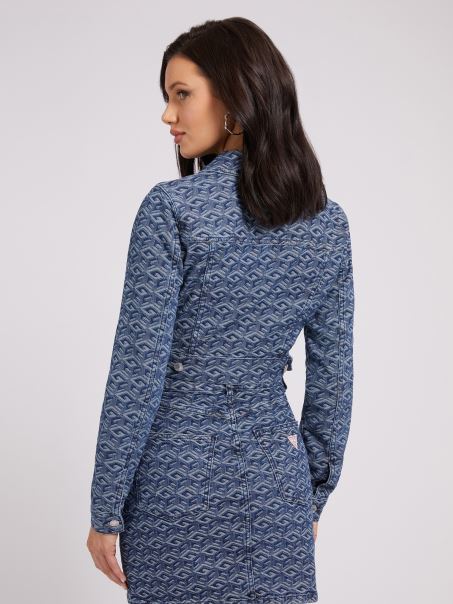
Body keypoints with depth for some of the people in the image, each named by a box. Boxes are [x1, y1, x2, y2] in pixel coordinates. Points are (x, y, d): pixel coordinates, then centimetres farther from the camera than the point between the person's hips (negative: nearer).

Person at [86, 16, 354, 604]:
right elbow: (333, 378, 5)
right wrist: (314, 495, 15)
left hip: (178, 478, -4)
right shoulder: (329, 221, 0)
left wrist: (106, 510, -5)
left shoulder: (172, 210, -15)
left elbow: (138, 373, -14)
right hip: (277, 477, 4)